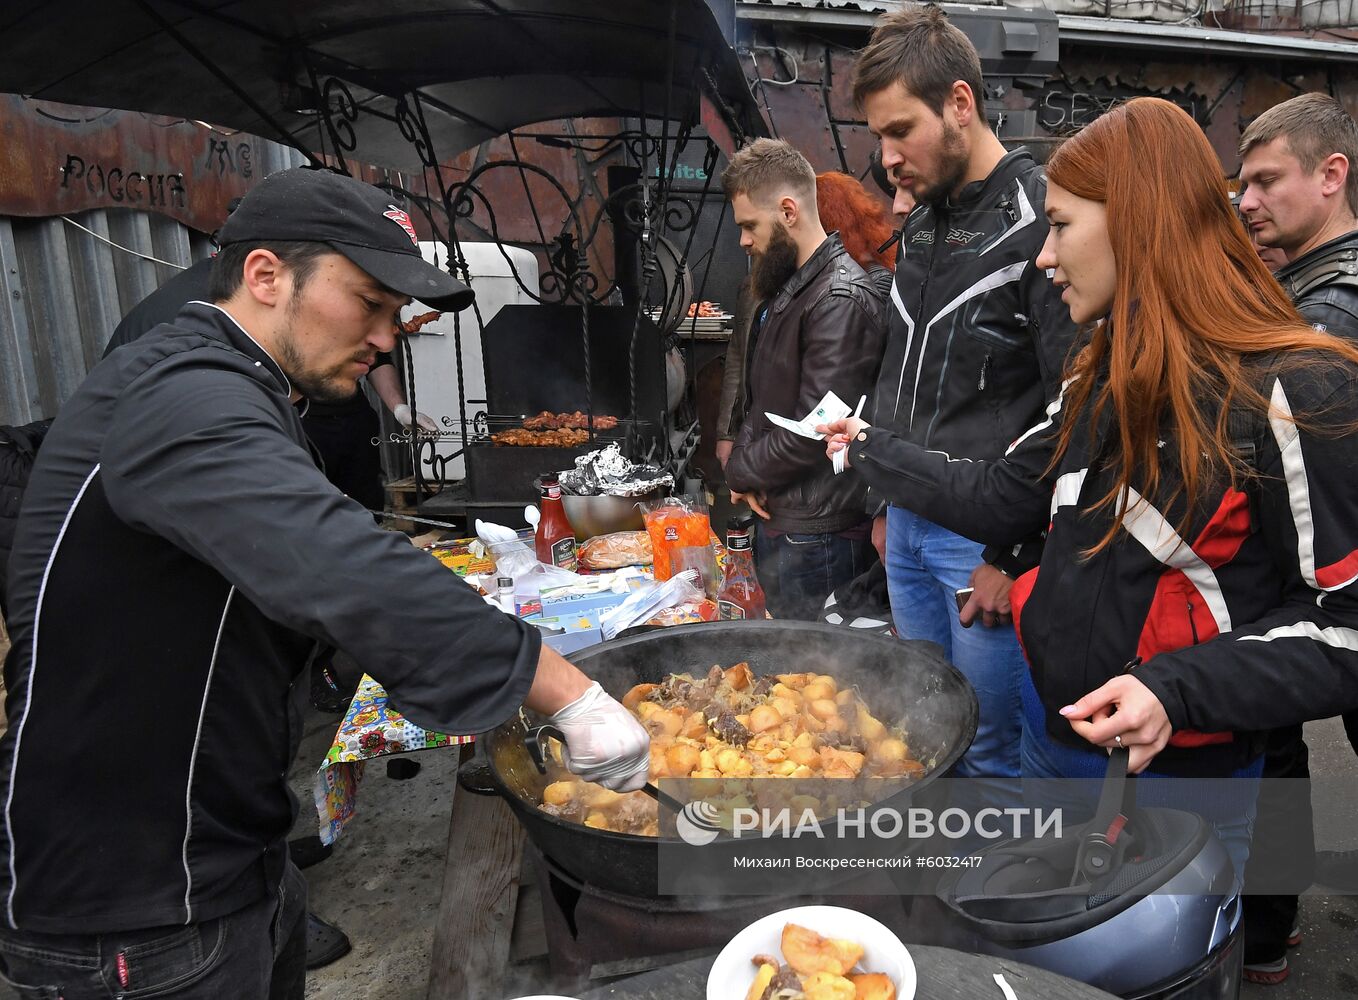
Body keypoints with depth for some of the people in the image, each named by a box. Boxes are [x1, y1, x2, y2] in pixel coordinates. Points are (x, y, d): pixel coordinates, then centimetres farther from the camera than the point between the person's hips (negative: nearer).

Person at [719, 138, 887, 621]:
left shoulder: (842, 299, -19)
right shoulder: (783, 287, 12)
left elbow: (814, 432, -23)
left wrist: (740, 472, -8)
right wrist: (746, 466, 1)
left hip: (816, 536, -9)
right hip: (776, 518, 9)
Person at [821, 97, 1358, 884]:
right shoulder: (1106, 378, 5)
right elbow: (1002, 498, 10)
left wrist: (1178, 690, -27)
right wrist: (871, 449, 17)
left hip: (1181, 779, -7)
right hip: (1051, 736, 7)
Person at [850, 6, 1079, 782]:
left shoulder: (1042, 221, -15)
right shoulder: (922, 222, 11)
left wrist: (1016, 553, -15)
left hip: (987, 542, -8)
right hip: (909, 526, 8)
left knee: (992, 755, 6)